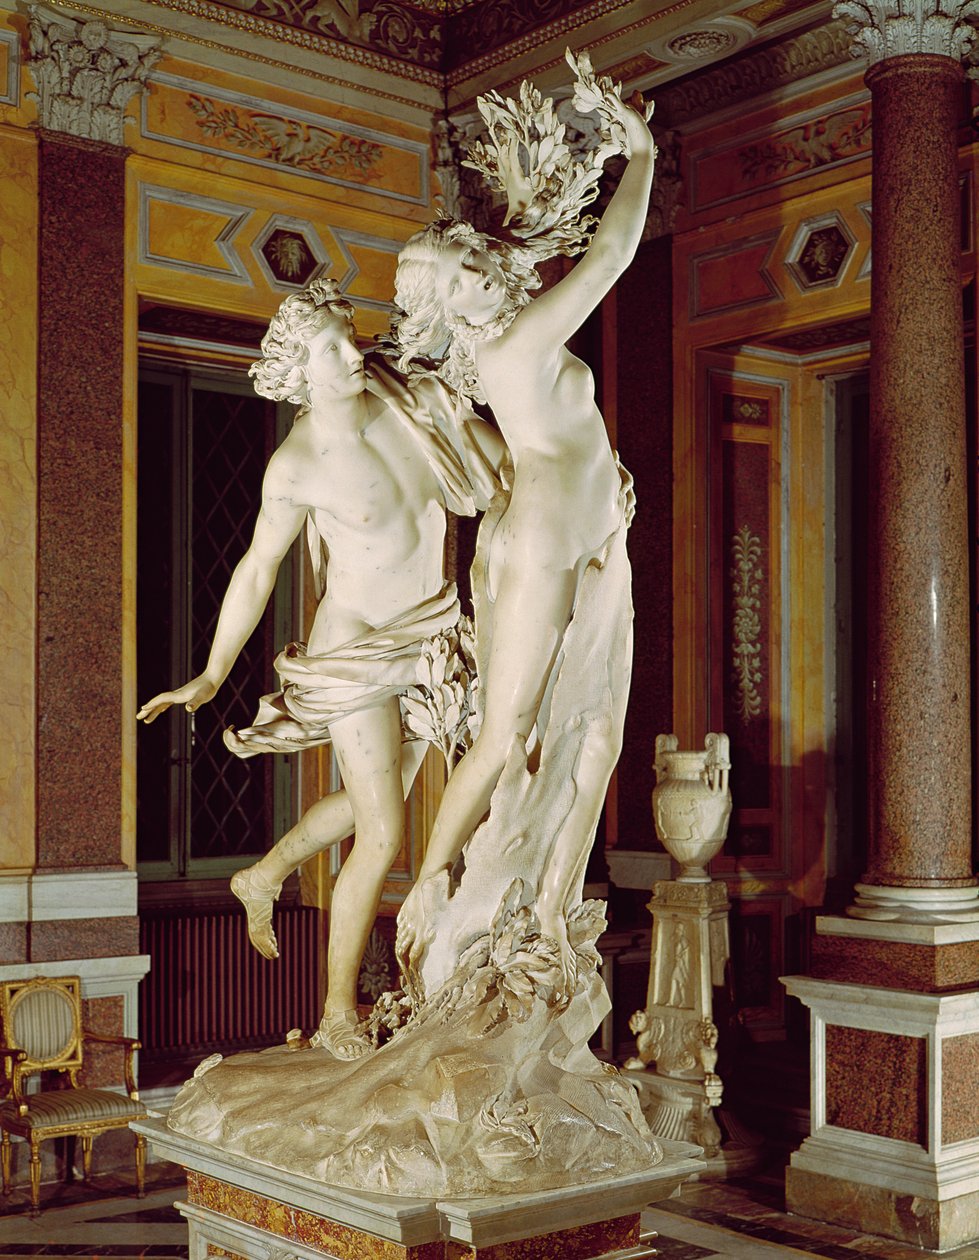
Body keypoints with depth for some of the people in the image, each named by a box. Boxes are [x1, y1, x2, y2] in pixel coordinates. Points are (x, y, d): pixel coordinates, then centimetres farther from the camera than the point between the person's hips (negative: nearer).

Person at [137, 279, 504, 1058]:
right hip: (355, 652, -6)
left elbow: (498, 453, 11)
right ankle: (339, 1012, 11)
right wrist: (211, 677, -7)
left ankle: (264, 878, 46)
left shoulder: (414, 403, -7)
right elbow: (258, 570, -9)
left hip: (428, 637, 6)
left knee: (375, 801, 21)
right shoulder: (297, 466, -18)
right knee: (383, 835, -6)